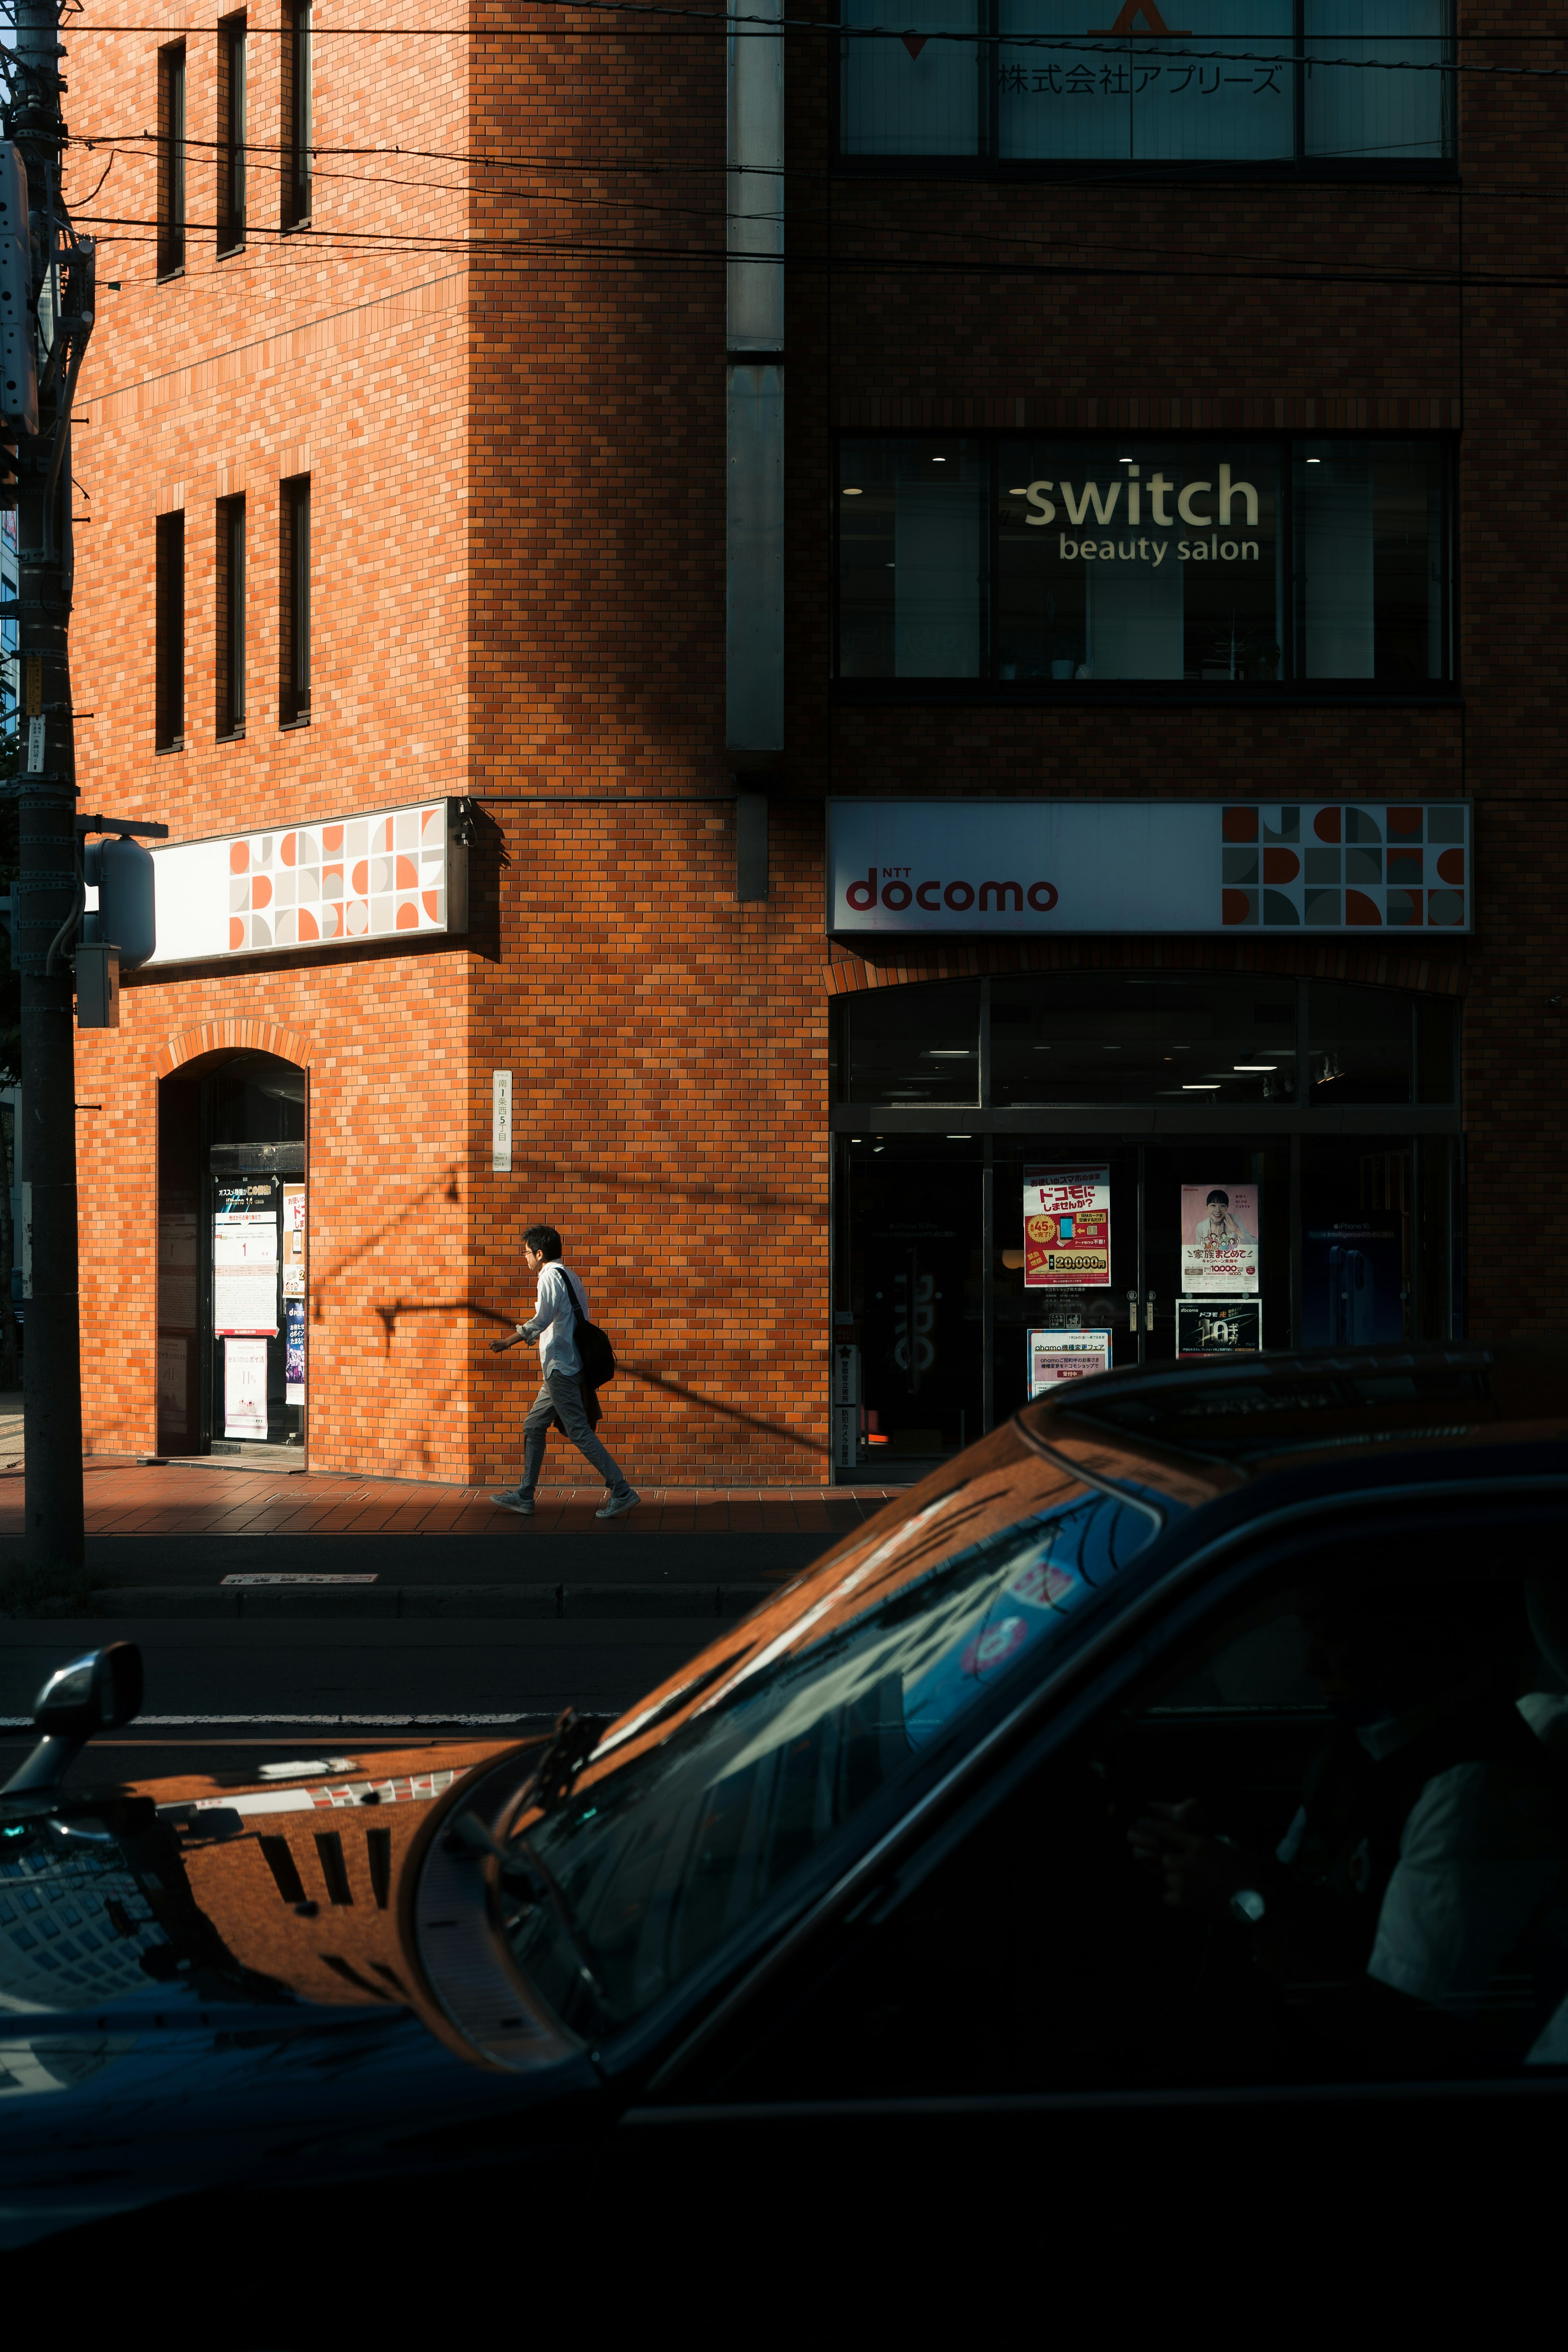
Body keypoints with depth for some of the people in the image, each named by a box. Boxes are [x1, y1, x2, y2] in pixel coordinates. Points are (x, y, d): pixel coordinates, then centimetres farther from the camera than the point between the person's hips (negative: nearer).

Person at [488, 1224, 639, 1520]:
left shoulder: (551, 1277, -11)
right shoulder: (569, 1277, 17)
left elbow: (541, 1320, -24)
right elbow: (580, 1320, 21)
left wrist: (509, 1342, -21)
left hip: (561, 1368, -10)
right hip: (565, 1368, 10)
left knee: (579, 1431, -10)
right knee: (533, 1426, 14)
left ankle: (622, 1492, -12)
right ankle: (524, 1497, 16)